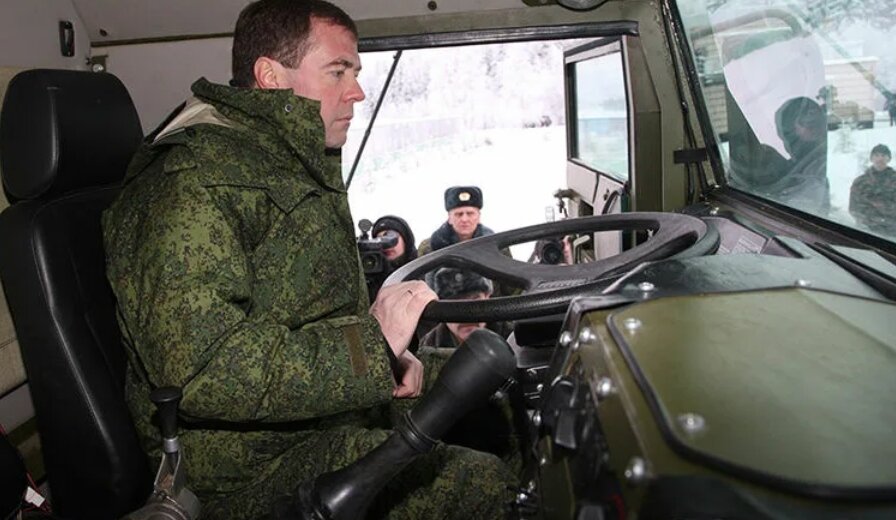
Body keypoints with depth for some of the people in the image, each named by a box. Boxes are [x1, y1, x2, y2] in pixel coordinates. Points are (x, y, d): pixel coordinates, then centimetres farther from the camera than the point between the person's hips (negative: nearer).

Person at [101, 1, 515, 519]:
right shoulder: (191, 177, -17)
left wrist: (391, 358, 2)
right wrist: (372, 344, -24)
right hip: (254, 469, -9)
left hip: (330, 418, 10)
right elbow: (201, 369, -27)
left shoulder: (300, 169, 16)